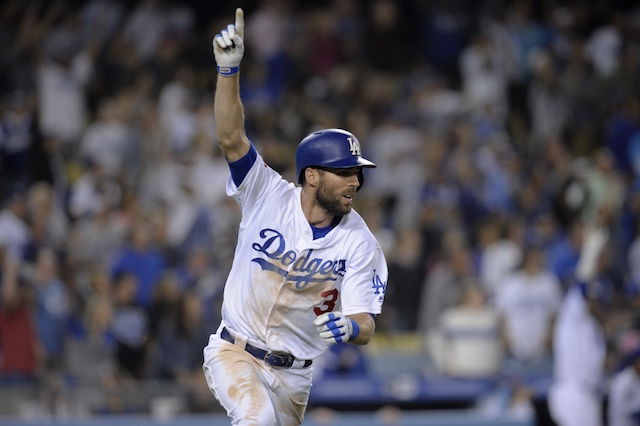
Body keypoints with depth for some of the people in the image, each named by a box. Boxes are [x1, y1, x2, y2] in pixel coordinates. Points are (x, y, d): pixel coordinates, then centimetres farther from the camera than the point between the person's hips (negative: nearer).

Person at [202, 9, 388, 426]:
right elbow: (231, 137, -21)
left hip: (292, 375, 3)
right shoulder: (270, 196, -10)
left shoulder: (360, 244, -8)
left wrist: (348, 327, -36)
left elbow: (366, 325, -10)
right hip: (234, 354, -3)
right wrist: (229, 69, -35)